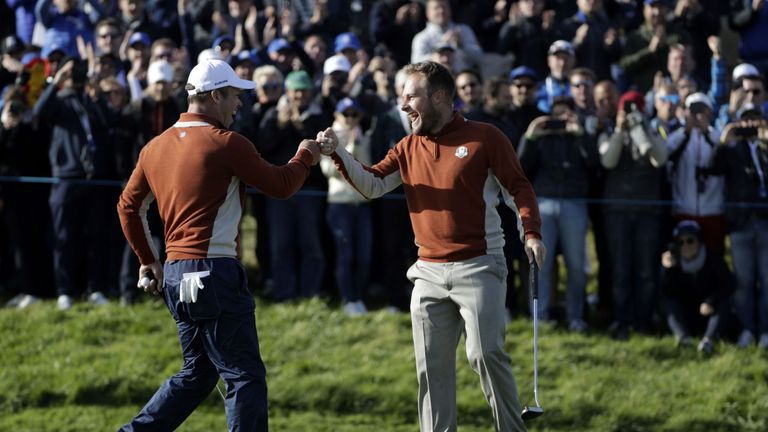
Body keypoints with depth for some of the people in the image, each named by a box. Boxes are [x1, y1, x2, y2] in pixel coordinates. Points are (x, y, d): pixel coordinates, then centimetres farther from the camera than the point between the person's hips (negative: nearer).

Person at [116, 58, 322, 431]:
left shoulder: (156, 147, 11)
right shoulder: (226, 144, -10)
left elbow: (128, 206, 19)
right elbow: (281, 186, -3)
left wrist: (147, 260, 27)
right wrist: (305, 156, 16)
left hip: (173, 275, 8)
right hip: (214, 273, -8)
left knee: (197, 374, 19)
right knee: (245, 376, -3)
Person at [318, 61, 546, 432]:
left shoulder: (485, 138, -3)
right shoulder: (408, 148, 11)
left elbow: (518, 187, -2)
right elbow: (372, 185, 4)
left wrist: (531, 233, -16)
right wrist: (337, 154, -10)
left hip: (478, 268, -5)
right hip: (429, 273, 5)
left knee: (486, 353, -12)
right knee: (432, 366, 5)